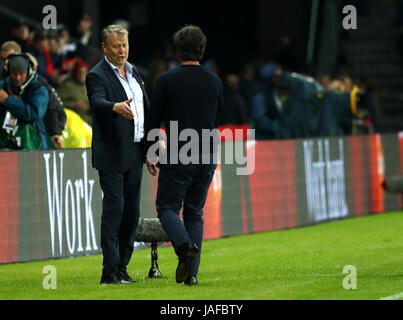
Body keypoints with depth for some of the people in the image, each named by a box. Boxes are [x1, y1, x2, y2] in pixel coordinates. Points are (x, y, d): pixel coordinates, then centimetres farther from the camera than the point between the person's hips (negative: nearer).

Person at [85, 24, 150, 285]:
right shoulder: (97, 75, -9)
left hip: (134, 155, 7)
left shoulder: (133, 72, 15)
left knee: (131, 212, 8)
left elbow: (146, 108, 22)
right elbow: (97, 102, -29)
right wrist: (117, 107, -50)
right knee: (114, 209, -9)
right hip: (112, 155, -7)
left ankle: (122, 266, 15)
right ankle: (110, 272, -9)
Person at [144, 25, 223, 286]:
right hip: (207, 157, 4)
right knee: (195, 212, 10)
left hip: (177, 156, -4)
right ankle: (192, 272, 2)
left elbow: (154, 120, -2)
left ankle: (184, 245, -23)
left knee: (168, 207, 6)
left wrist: (150, 153, 9)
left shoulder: (167, 80, -7)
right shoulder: (214, 81, 5)